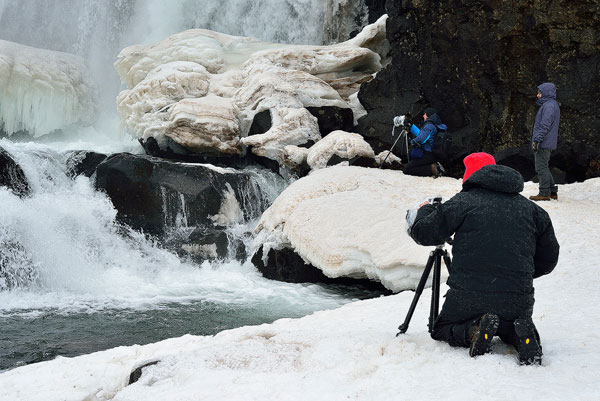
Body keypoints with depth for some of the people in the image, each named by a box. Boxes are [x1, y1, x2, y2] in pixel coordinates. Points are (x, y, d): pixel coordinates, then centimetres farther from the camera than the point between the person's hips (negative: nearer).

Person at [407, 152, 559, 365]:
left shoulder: (464, 201, -2)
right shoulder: (532, 209, 9)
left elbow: (423, 233, 4)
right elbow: (548, 259, 15)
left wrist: (424, 210, 26)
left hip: (469, 296, -2)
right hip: (519, 301, 3)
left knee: (440, 330, 23)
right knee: (508, 325, 33)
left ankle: (473, 330, -11)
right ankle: (521, 335, -5)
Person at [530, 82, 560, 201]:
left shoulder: (549, 106, -14)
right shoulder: (552, 105, 19)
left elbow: (545, 125, -21)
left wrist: (537, 139, -23)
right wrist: (536, 139, 23)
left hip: (543, 144, -11)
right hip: (547, 144, 11)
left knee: (541, 168, -8)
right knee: (543, 167, 15)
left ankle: (544, 193, -6)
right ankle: (552, 191, 18)